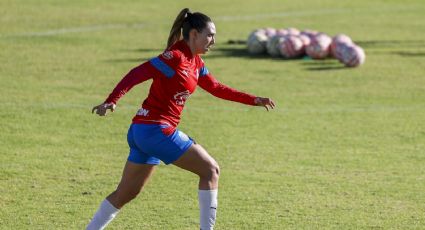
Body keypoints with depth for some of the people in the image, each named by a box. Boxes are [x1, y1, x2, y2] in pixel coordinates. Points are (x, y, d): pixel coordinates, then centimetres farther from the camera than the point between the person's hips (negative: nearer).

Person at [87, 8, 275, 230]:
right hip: (156, 129, -9)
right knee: (210, 169, -4)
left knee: (126, 193, 15)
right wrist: (111, 101, -33)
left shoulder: (195, 63, 13)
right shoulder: (175, 57, -15)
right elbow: (136, 74, -22)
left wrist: (254, 100, 21)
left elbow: (216, 88, 24)